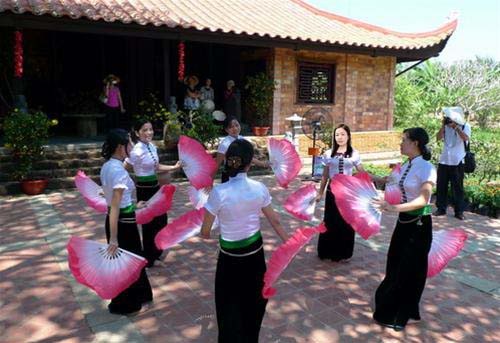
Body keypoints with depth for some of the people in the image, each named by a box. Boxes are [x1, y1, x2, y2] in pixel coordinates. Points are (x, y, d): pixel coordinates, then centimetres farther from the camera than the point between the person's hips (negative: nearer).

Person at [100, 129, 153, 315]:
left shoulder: (107, 166, 4)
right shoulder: (119, 171, -25)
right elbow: (114, 207, -27)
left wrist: (133, 206, 27)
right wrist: (113, 238, -26)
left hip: (118, 220, 9)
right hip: (124, 223, -9)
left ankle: (136, 296, 44)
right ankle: (123, 304, 31)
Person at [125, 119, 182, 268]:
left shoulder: (152, 146, 4)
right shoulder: (137, 151, -21)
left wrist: (174, 167, 9)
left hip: (155, 187, 8)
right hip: (144, 190, -8)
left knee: (161, 220, 16)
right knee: (149, 223, 6)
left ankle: (155, 252, 38)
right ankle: (148, 258, 26)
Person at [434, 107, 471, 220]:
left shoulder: (465, 126, -2)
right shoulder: (446, 126, 6)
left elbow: (465, 138, -19)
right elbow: (439, 138, -5)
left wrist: (455, 126, -22)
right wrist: (443, 125, -12)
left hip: (457, 162, -3)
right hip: (444, 160, 3)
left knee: (457, 187, 2)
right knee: (441, 186, 7)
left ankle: (459, 211, 8)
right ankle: (441, 208, 17)